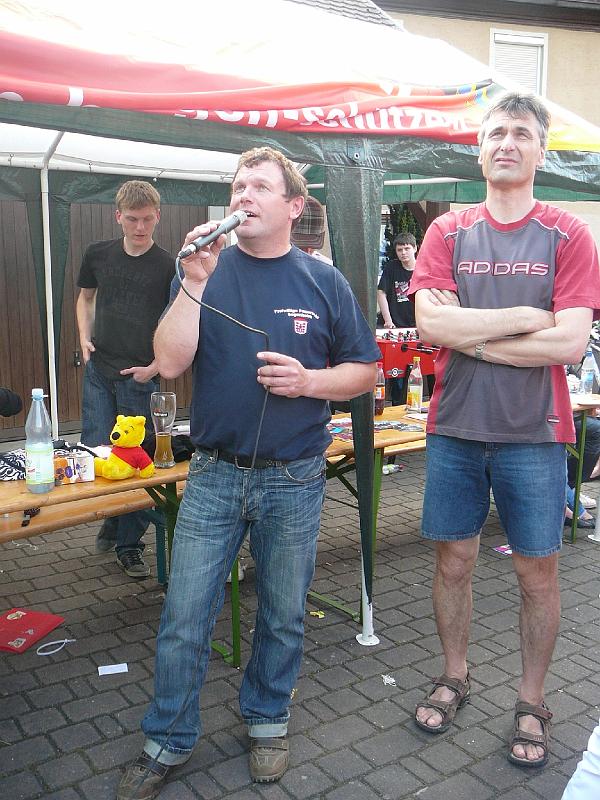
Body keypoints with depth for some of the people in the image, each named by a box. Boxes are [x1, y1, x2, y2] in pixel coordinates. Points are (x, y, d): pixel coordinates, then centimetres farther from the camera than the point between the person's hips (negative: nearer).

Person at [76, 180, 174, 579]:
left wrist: (156, 366, -10)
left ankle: (129, 543, 16)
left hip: (141, 377, -3)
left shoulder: (168, 266, -4)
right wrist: (85, 337, 7)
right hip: (98, 370, 3)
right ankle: (112, 520, 28)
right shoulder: (98, 254, 7)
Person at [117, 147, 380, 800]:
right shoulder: (205, 271, 1)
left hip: (294, 481, 0)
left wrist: (309, 380, -14)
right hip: (213, 476, 0)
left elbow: (365, 371, 4)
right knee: (183, 622, 4)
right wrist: (196, 281, -18)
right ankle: (168, 740, 27)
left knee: (283, 616, 15)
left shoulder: (324, 282, 1)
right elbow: (170, 363, -10)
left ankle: (266, 717, 40)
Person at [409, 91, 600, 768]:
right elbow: (429, 324, -10)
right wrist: (523, 316, -13)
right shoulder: (448, 232, 4)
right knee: (452, 562, 13)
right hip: (454, 430, 2)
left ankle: (531, 703, 30)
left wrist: (468, 334, -11)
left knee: (537, 572, 9)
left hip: (533, 434, -1)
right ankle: (454, 678, 35)